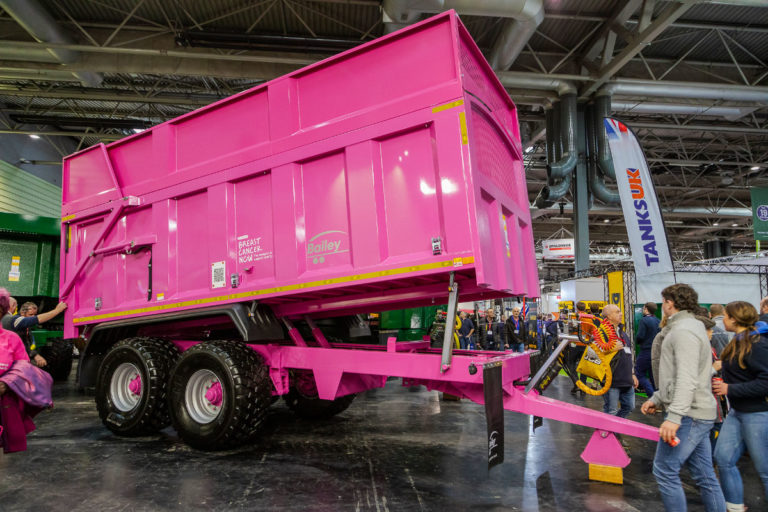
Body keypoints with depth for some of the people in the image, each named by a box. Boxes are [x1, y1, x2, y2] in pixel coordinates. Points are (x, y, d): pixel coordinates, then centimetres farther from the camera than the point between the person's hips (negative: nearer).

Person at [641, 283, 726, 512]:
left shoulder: (683, 331, -16)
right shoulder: (686, 327, 17)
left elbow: (687, 380, -25)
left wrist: (674, 416, -30)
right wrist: (657, 399, 21)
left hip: (689, 416, -10)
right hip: (698, 414, 10)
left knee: (665, 471, -6)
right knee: (705, 475, 13)